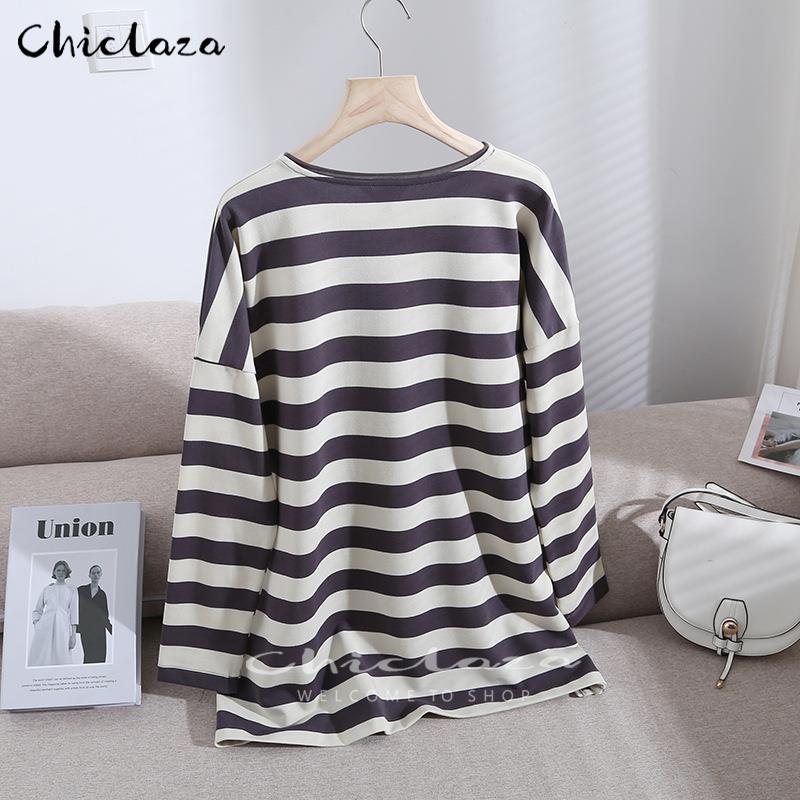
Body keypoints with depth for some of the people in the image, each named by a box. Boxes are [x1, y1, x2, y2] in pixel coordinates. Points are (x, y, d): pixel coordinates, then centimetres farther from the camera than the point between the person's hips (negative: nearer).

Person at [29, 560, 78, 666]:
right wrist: (36, 627, 1)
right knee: (40, 658, -7)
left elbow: (73, 612, 6)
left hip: (63, 626, -1)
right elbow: (37, 610, 17)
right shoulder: (46, 589, 15)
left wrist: (73, 634, -1)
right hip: (45, 626, 1)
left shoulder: (71, 590, 11)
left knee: (61, 657, -8)